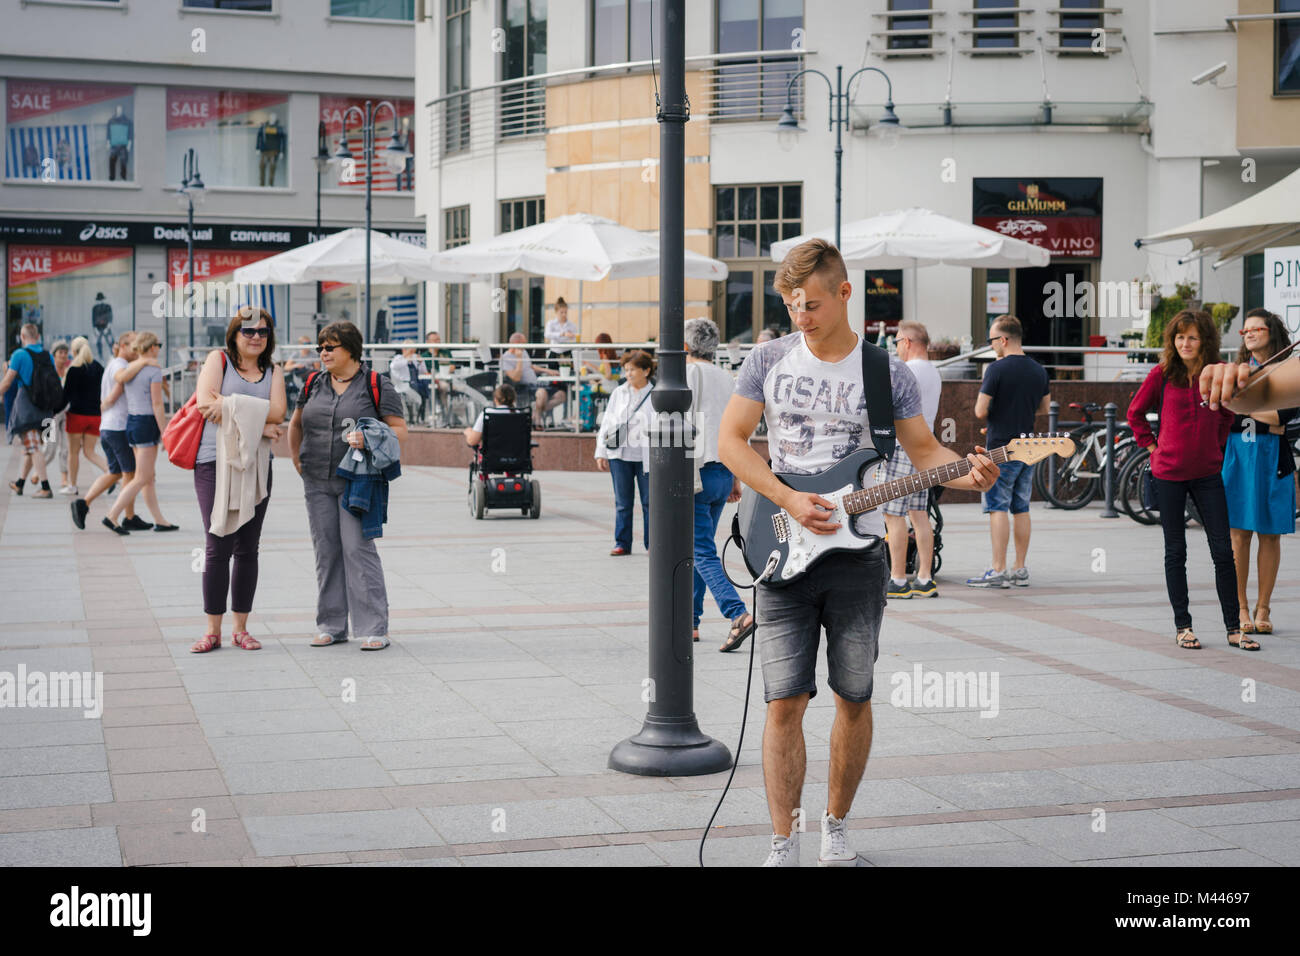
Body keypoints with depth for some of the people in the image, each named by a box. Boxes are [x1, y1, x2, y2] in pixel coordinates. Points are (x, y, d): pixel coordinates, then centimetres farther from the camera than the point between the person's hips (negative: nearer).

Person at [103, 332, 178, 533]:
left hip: (131, 421, 8)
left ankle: (159, 520, 16)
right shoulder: (154, 370, -13)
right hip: (147, 423, -8)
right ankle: (112, 516, -11)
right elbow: (157, 405, -15)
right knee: (142, 479, -5)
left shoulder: (129, 368, 8)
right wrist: (165, 434, -13)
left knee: (149, 477, 12)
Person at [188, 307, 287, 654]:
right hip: (214, 461, -3)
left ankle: (240, 628, 14)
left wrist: (231, 405, -14)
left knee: (247, 548, 6)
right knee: (218, 547, -5)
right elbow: (205, 403, -10)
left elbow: (276, 412, -3)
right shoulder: (218, 360, 5)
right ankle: (213, 630, 2)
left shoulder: (274, 372, 14)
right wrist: (256, 425, -10)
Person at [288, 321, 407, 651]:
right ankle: (331, 626, 14)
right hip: (317, 482, 5)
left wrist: (370, 439, -21)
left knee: (358, 547, -11)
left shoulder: (377, 386, -2)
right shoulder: (314, 385, 12)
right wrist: (297, 460, 16)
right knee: (326, 551, 6)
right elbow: (296, 425, 26)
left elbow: (400, 431, -4)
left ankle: (374, 628, -7)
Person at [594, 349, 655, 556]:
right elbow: (607, 423, 12)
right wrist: (601, 453, 7)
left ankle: (651, 543, 12)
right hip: (620, 455, 3)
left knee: (649, 502, 3)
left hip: (646, 457, -3)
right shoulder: (618, 394, 9)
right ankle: (622, 544, 13)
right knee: (622, 503, 6)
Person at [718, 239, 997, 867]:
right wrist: (788, 500, -11)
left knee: (854, 698, 7)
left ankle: (836, 826, 25)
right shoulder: (768, 361, 4)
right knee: (784, 702, -5)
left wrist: (969, 474, -13)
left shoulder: (889, 374, 3)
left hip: (857, 556, 1)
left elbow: (923, 449, 8)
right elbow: (730, 442, 2)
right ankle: (783, 845, 0)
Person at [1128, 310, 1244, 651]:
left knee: (1223, 550, 0)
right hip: (1169, 474, -1)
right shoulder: (1162, 374, -3)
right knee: (1175, 552, 6)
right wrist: (1152, 445, 1)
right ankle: (1182, 626, 14)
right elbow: (1135, 413, 8)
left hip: (1208, 473, 2)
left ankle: (1233, 628, 8)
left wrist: (1216, 446, 10)